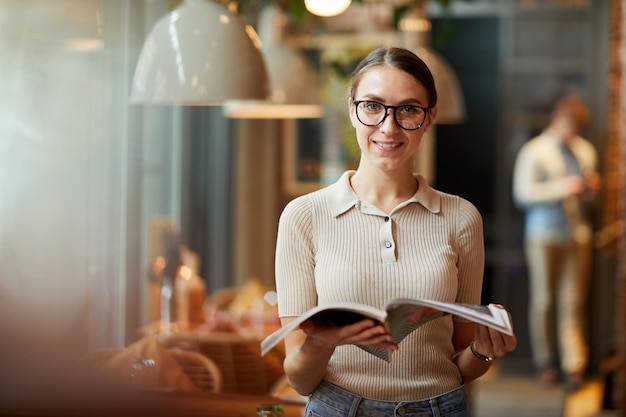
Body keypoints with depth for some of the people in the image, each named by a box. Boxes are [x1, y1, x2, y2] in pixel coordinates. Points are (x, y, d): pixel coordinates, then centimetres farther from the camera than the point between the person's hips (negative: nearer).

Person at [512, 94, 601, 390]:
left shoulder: (586, 150, 13)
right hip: (544, 235, -3)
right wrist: (562, 188, -19)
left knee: (573, 301, -2)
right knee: (543, 299, 5)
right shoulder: (534, 151, -1)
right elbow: (523, 193, -11)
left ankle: (574, 365, -1)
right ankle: (545, 362, 18)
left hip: (578, 235, 3)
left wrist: (592, 188, -4)